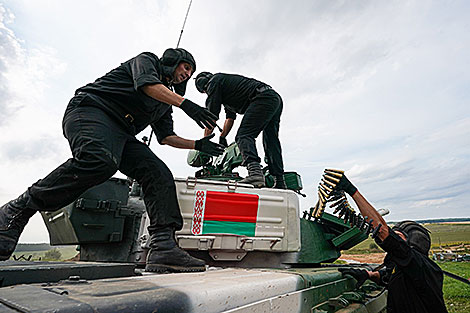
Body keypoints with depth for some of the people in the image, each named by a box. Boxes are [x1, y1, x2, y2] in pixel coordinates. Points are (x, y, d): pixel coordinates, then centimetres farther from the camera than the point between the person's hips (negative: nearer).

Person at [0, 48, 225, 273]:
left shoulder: (165, 105, 30)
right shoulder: (146, 60, 13)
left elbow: (166, 136, 25)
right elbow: (147, 84, -11)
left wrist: (197, 144, 17)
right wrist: (186, 104, -22)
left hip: (121, 134, 7)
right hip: (91, 109, -7)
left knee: (160, 175, -15)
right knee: (99, 161, -38)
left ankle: (163, 247, -24)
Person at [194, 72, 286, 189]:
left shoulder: (214, 81, 6)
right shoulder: (227, 82, 34)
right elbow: (230, 118, 35)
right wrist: (222, 138, 39)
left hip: (263, 98, -10)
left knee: (244, 135, -14)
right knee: (271, 143, 7)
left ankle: (255, 172, -32)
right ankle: (280, 182, 5)